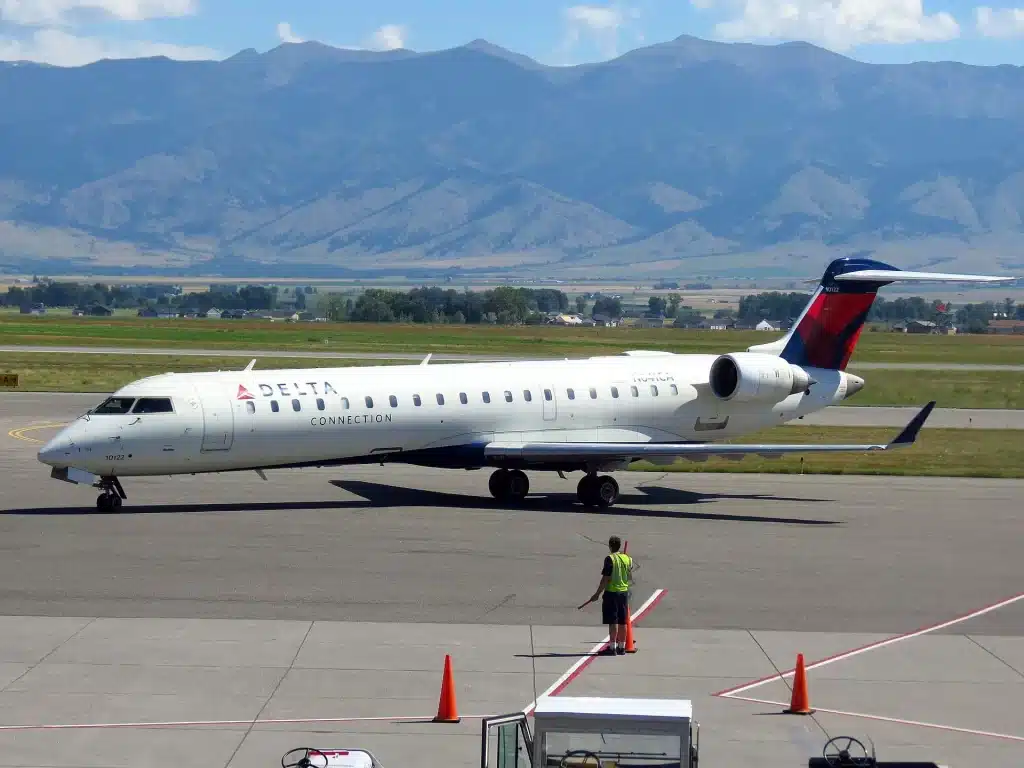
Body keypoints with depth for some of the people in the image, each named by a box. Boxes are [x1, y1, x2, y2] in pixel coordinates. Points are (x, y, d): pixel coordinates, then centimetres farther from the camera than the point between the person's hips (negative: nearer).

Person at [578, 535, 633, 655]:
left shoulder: (610, 559, -12)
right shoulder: (627, 558, 6)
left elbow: (605, 579, -15)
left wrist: (597, 593, -8)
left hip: (612, 592, -6)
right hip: (624, 592, 6)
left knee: (613, 622, -5)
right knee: (622, 622, 10)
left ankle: (612, 647, -6)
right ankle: (621, 647, 15)